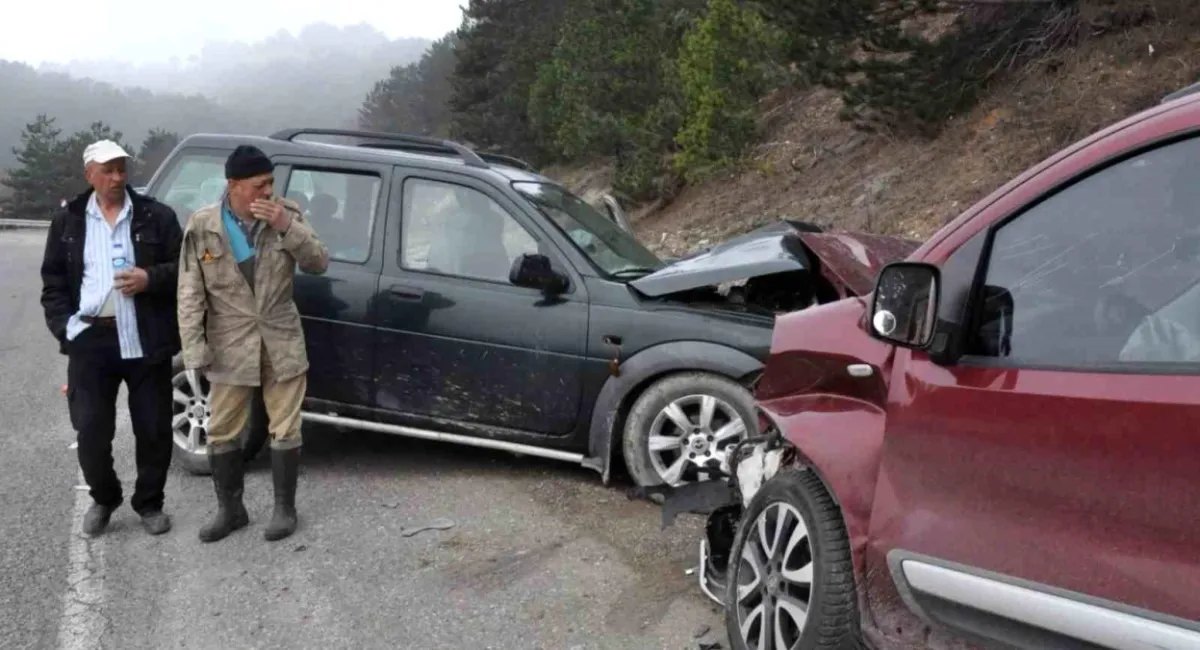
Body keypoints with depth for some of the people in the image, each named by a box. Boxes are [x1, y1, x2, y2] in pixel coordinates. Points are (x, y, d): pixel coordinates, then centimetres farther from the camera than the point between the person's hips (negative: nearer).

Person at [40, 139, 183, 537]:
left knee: (154, 429, 5)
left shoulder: (157, 216, 3)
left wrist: (150, 279, -15)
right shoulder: (67, 222, 9)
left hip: (145, 339, -1)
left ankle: (149, 503, 24)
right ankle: (103, 499, 27)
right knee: (90, 432, 3)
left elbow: (185, 268, 3)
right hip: (90, 339, 1)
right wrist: (64, 324, -3)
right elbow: (53, 281, 11)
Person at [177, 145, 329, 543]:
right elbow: (190, 294, -6)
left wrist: (287, 226, -22)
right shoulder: (202, 226, -7)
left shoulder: (286, 215, -4)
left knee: (285, 429, 7)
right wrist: (194, 350, -10)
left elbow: (319, 263, -8)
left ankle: (284, 508, 22)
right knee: (223, 432, 9)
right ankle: (230, 509, 27)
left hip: (282, 343, 0)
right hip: (230, 347, 0)